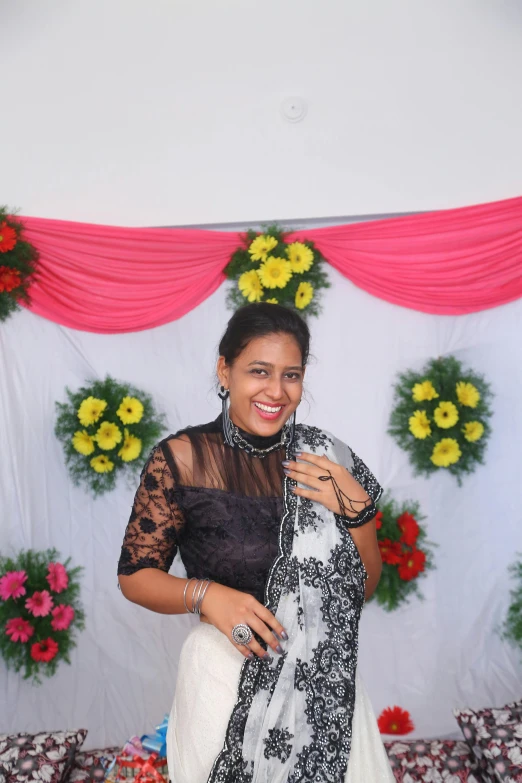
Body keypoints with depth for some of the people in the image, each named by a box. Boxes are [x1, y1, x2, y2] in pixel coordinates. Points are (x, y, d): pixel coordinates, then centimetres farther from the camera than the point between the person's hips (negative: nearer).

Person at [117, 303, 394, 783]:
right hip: (225, 668, -2)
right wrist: (205, 594, -23)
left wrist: (357, 510, -17)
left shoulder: (323, 458, -4)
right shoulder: (181, 459, -12)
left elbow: (363, 587, 0)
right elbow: (135, 575, -6)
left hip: (320, 675, 3)